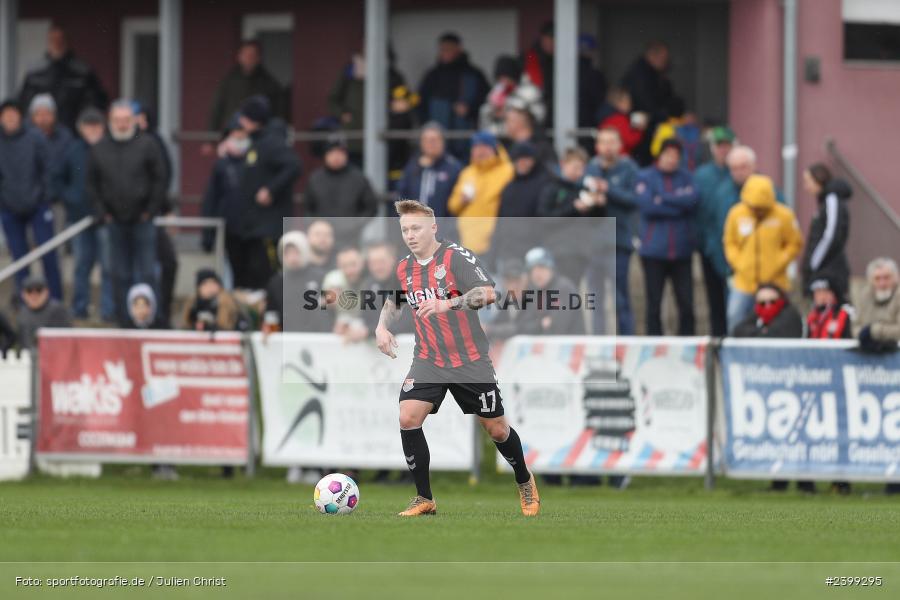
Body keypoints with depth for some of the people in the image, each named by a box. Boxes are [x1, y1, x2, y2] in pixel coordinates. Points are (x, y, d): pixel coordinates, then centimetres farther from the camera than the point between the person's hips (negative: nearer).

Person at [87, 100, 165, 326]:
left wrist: (150, 211, -5)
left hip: (142, 220, -3)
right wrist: (102, 212, 2)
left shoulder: (147, 146, -2)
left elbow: (160, 180, 0)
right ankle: (124, 321, 11)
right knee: (121, 275, 5)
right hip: (115, 220, 3)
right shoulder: (99, 149, 6)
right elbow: (92, 184, 12)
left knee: (147, 273, -3)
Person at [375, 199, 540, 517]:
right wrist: (382, 326, 2)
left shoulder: (456, 257, -16)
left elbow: (487, 293, -30)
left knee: (496, 429, 6)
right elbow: (393, 302, 23)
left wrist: (446, 304, -43)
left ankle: (524, 482, 35)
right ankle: (424, 499, -6)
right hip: (428, 361, 4)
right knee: (408, 418, -17)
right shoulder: (403, 268, 2)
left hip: (470, 362, -4)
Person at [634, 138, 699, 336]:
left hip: (681, 251, 1)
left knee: (686, 304, -2)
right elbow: (646, 205, -12)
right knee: (654, 305, 3)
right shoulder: (645, 177, 3)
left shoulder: (685, 177, 10)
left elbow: (692, 199, -8)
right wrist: (678, 205, -7)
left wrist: (662, 199, -11)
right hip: (654, 251, -1)